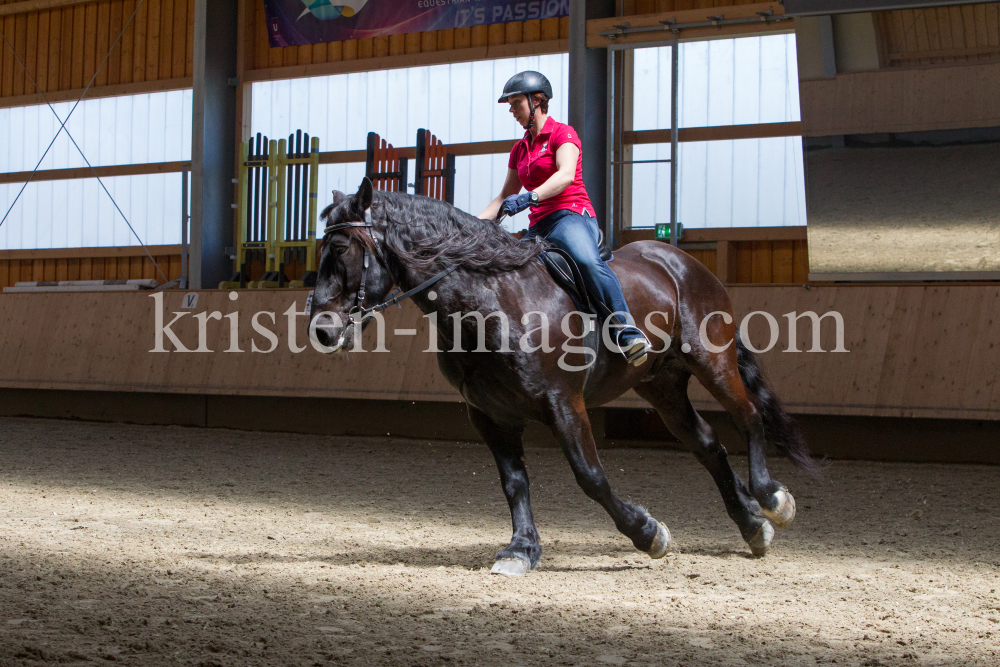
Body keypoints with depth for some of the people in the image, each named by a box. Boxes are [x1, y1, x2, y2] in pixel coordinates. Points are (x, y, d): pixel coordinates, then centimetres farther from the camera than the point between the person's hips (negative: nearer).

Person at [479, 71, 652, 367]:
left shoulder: (562, 133, 0)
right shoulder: (520, 149, 22)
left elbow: (566, 174, -19)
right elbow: (505, 197, 27)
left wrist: (530, 197, -34)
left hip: (571, 215, -9)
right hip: (538, 227, 9)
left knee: (588, 262, -38)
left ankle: (628, 332, -43)